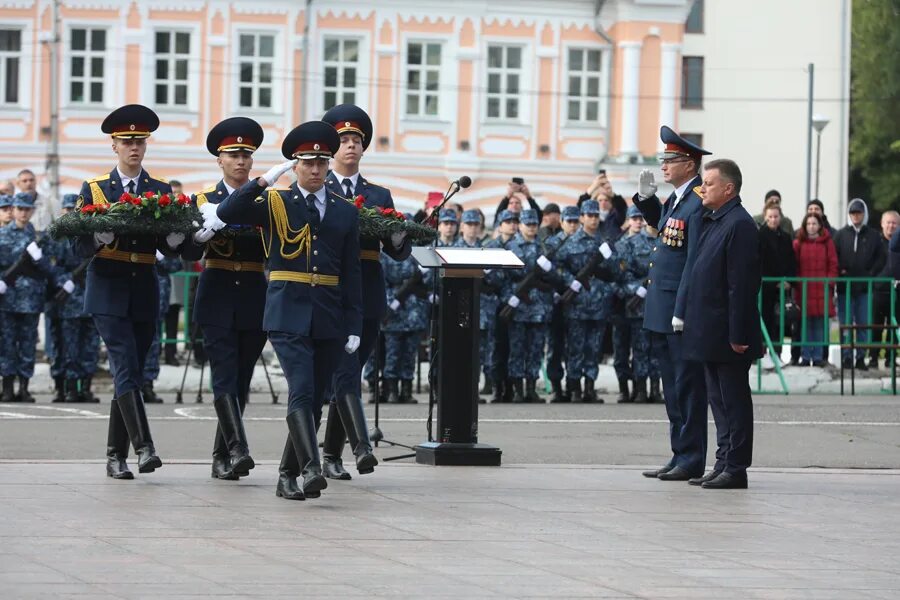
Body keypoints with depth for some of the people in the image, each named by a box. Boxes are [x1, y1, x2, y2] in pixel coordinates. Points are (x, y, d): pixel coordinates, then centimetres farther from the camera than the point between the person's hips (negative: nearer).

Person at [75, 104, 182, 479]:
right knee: (126, 370, -15)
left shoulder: (161, 191, 10)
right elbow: (82, 246, -1)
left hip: (144, 295, 3)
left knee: (130, 375, 5)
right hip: (108, 292, -3)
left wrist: (175, 239, -20)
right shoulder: (93, 189, 4)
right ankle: (144, 448, -23)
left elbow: (169, 248, 4)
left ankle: (116, 456, 11)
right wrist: (100, 237, -22)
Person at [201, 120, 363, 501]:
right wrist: (265, 180, -20)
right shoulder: (274, 203, 4)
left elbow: (351, 273, 11)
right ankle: (311, 469, -26)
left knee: (315, 399, 6)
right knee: (301, 392, -18)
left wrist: (354, 326, 6)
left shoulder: (345, 212, 12)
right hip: (288, 316, -4)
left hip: (329, 322, 4)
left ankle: (288, 475, 15)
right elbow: (227, 214, -12)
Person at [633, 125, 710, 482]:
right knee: (673, 386, 14)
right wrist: (646, 198, 18)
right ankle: (680, 456, 21)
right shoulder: (676, 200, 13)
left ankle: (691, 461, 2)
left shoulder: (701, 201, -15)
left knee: (687, 384, -3)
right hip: (663, 311, 10)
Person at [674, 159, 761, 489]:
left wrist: (738, 334, -21)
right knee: (720, 400, 14)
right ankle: (724, 463, 20)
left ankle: (736, 468, 2)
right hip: (709, 331, 9)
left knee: (733, 401, -3)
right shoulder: (703, 219, 13)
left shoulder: (739, 225, -16)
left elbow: (741, 284, -19)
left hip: (728, 335, -9)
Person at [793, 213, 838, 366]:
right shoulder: (798, 243, 7)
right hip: (803, 289, 0)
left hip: (822, 289, 0)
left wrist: (830, 283, -4)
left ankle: (818, 356, 4)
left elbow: (833, 264, 6)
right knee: (805, 324, 0)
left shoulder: (827, 242, 7)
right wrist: (796, 283, -5)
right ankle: (805, 356, 5)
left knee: (820, 324, 0)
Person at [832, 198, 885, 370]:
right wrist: (839, 272, -10)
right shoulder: (841, 235, 4)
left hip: (865, 287, 1)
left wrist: (872, 273, -4)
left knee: (864, 324, 3)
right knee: (846, 323, 1)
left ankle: (861, 357, 9)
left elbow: (882, 257, 7)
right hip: (845, 287, -1)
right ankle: (846, 357, 5)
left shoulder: (873, 235, 5)